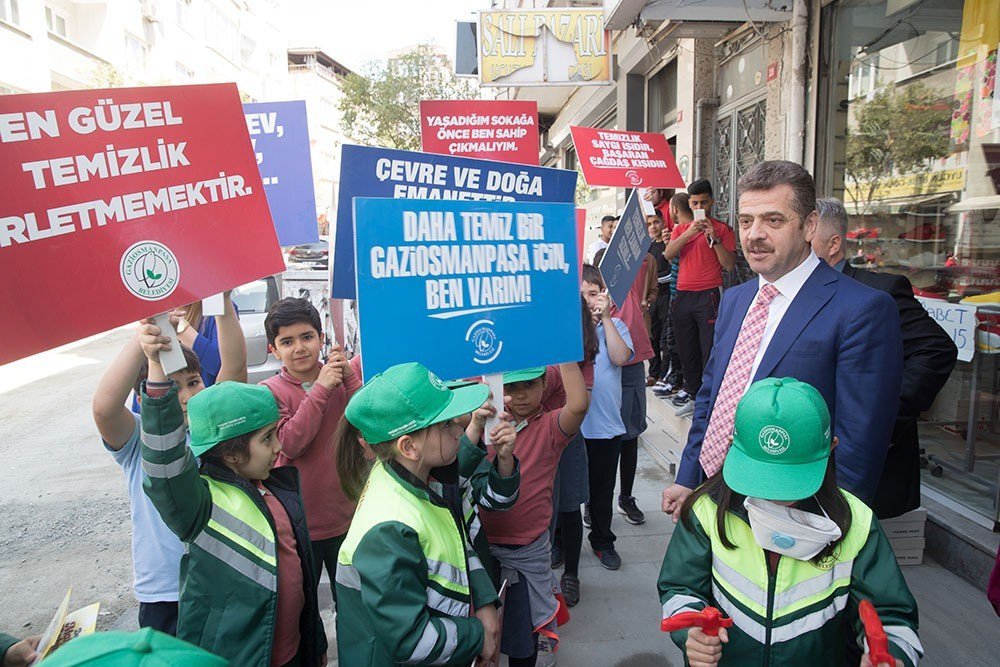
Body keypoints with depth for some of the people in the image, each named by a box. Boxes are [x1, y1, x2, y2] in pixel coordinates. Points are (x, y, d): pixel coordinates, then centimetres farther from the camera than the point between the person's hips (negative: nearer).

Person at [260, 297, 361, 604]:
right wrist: (321, 389, -22)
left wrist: (349, 377, -20)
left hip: (345, 518, 2)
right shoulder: (269, 391, -9)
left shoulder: (341, 378, -3)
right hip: (298, 522, -2)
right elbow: (290, 444, -22)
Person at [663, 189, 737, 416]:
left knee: (710, 349, -7)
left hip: (709, 295, -5)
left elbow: (729, 265, -5)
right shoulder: (681, 229, 14)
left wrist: (714, 239, -14)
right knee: (686, 348, 10)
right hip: (683, 295, 5)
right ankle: (692, 391, 22)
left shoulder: (722, 228, 1)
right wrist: (689, 232, -15)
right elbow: (668, 254, -4)